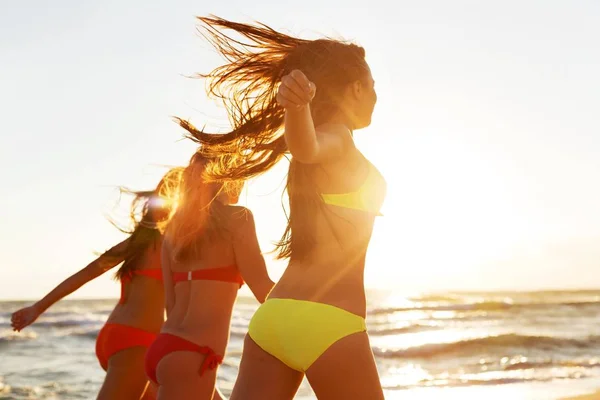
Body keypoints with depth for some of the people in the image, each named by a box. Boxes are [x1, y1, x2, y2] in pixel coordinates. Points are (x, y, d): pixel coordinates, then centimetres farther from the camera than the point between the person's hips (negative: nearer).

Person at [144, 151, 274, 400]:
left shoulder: (174, 227, 13)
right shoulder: (236, 217, -6)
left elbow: (171, 302, 13)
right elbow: (262, 289, -10)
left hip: (167, 348, 8)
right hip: (188, 355, -8)